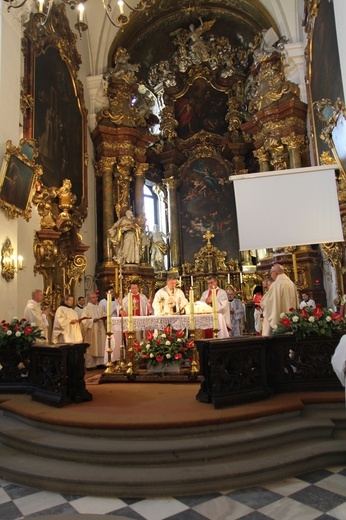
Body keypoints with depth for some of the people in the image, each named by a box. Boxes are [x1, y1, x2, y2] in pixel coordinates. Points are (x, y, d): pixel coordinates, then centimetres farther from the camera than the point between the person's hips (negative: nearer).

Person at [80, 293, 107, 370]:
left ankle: (99, 363, 11)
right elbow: (84, 320, -10)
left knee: (100, 347, 4)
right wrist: (92, 320, -19)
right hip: (91, 331, -6)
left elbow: (104, 315, 17)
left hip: (100, 330, 6)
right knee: (91, 348, -3)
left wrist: (104, 317, -4)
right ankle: (89, 365, 2)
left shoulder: (99, 308, 16)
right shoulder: (86, 308, -3)